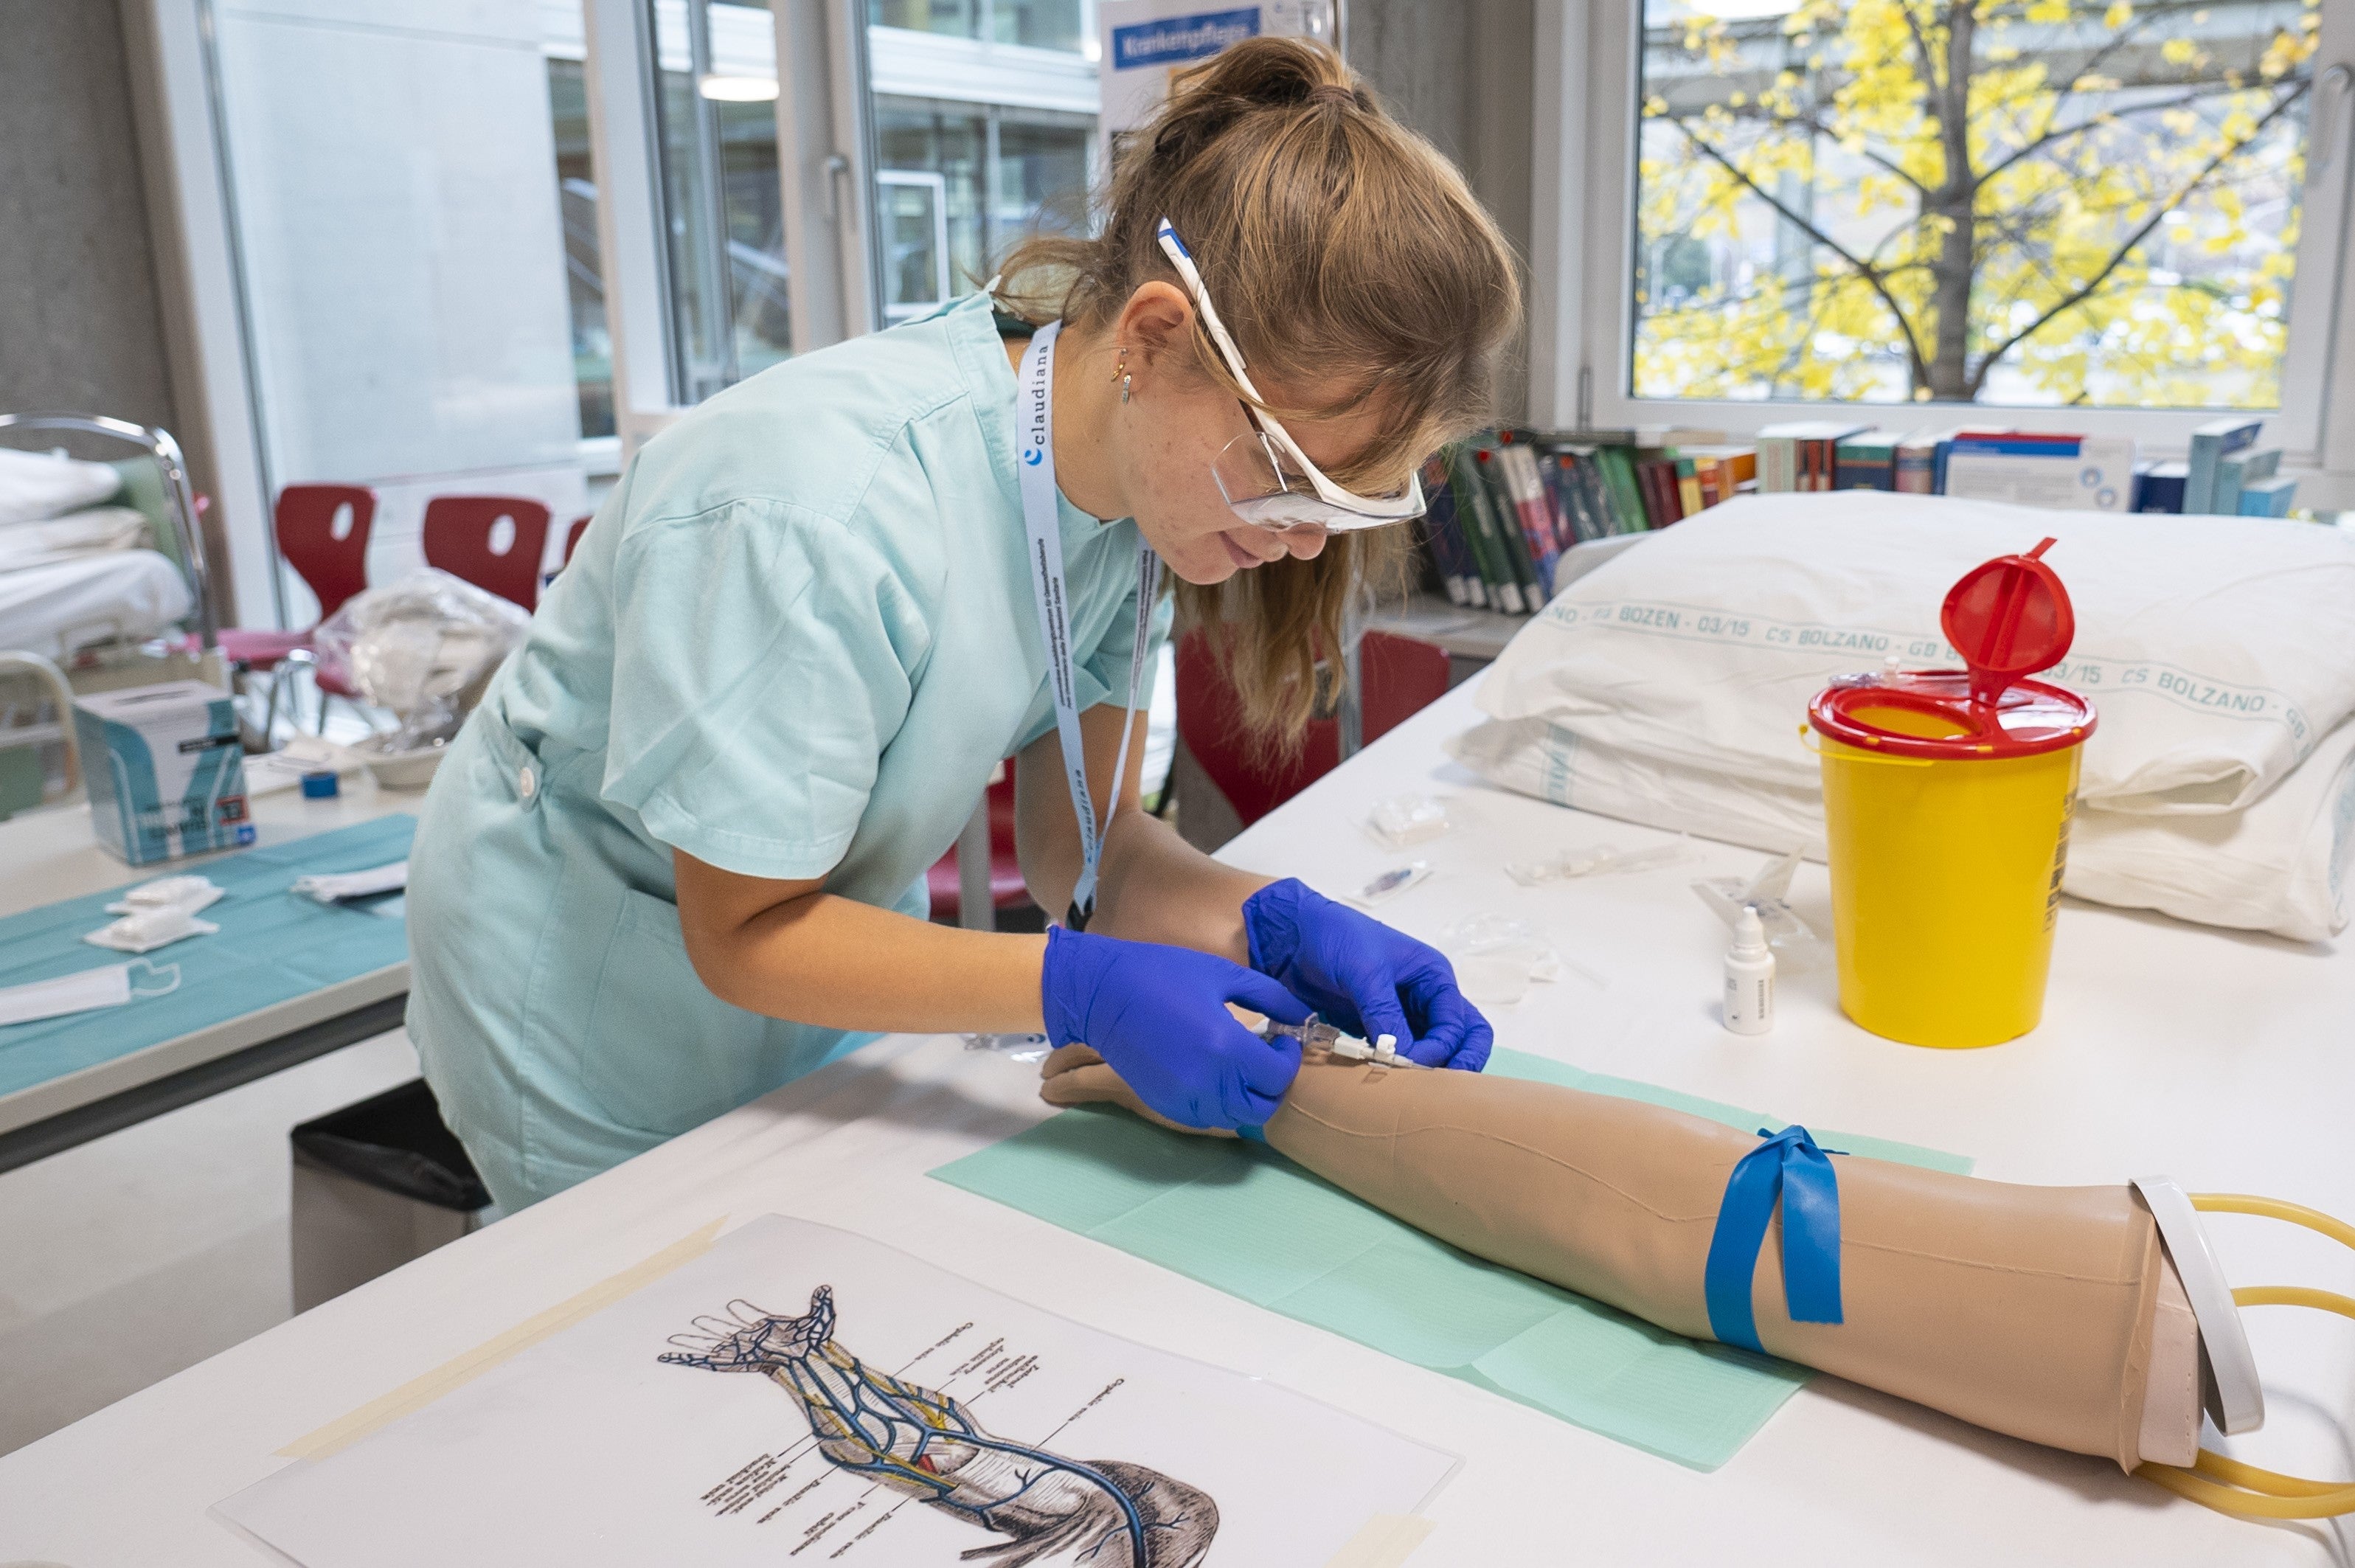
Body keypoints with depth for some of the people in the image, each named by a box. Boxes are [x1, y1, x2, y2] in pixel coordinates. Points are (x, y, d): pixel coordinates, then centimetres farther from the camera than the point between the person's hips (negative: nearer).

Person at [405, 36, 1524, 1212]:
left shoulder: (1134, 465, -15)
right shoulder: (821, 509, -37)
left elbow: (1079, 839, -10)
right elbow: (746, 936, -26)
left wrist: (1279, 925, -28)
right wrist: (1082, 988, -37)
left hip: (825, 973, 6)